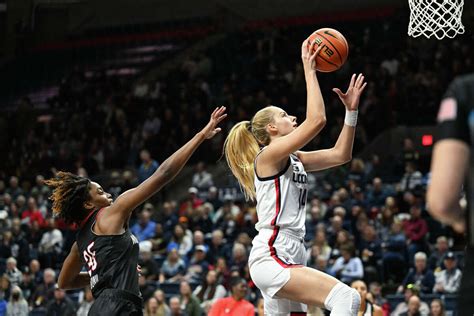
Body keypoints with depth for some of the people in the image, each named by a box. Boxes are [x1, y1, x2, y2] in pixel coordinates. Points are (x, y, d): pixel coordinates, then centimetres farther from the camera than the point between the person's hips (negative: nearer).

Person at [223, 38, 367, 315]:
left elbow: (340, 154, 21)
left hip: (290, 257, 10)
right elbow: (317, 120, -16)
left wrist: (351, 110, 16)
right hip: (271, 258, -10)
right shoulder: (269, 154, -6)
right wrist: (309, 70, -9)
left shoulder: (294, 159, 19)